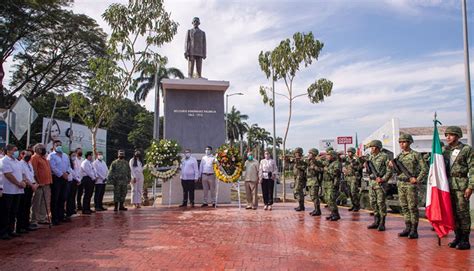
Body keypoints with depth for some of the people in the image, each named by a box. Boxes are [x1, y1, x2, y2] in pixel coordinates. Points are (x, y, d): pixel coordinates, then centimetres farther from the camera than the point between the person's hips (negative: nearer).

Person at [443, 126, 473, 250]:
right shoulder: (445, 150, 14)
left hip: (461, 185, -5)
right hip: (448, 185, 5)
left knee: (462, 212, -3)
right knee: (453, 213, 9)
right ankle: (457, 237, 19)